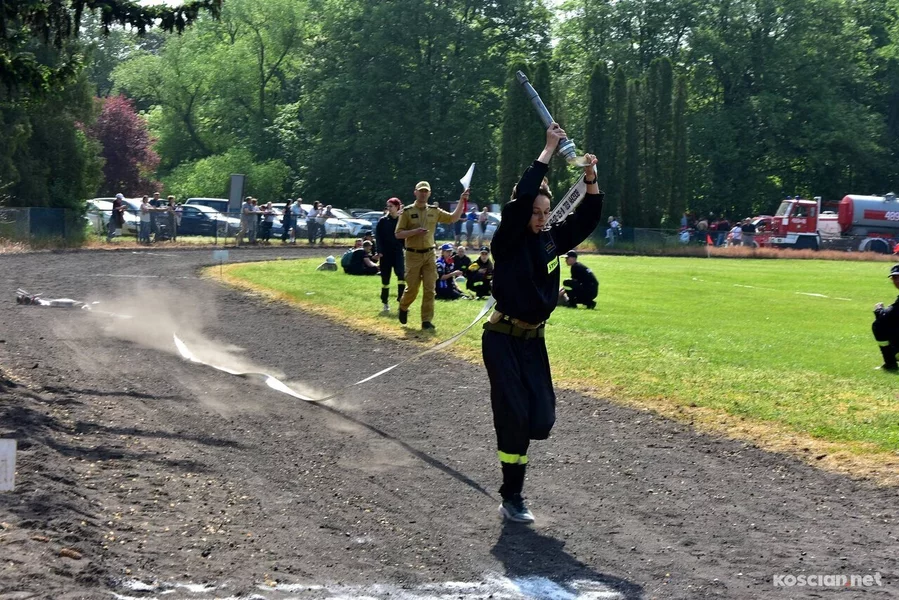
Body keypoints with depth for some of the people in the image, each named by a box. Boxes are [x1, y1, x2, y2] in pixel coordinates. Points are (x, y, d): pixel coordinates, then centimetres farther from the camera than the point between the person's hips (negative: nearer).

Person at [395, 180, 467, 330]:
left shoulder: (434, 211, 6)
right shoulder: (407, 211, -5)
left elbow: (453, 218, 9)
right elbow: (398, 234, -7)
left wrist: (462, 201, -1)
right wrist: (415, 231, -21)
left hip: (429, 254, 3)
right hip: (413, 255, -3)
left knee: (430, 289, -3)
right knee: (412, 288, 3)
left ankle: (426, 320, 1)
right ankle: (403, 307, 33)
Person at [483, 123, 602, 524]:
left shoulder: (552, 239, 6)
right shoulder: (508, 240, -11)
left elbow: (587, 218, 8)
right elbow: (521, 197, -25)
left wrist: (590, 179, -8)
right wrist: (548, 151, -21)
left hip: (533, 340, 6)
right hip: (503, 338, -6)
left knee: (541, 417, 0)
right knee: (515, 414, -8)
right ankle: (511, 499, 0)